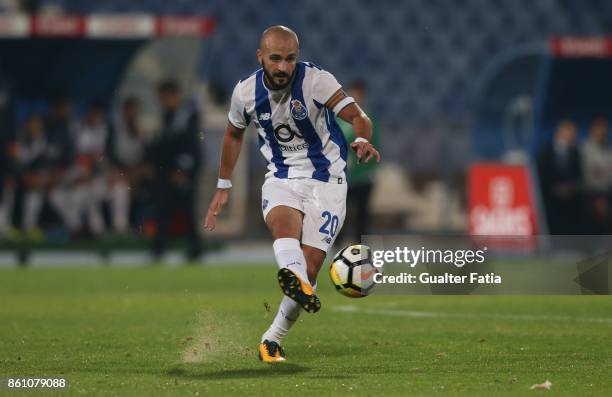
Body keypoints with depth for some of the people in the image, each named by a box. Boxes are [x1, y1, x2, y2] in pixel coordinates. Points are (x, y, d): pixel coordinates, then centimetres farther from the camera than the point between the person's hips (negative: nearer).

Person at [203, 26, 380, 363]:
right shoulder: (246, 92, -4)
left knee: (310, 266, -9)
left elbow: (357, 115, -26)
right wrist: (223, 187, 19)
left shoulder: (315, 80, -16)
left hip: (325, 179, -1)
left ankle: (273, 338, 5)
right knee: (283, 222, -34)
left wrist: (362, 140, -48)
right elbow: (233, 134, 15)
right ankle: (296, 281, -64)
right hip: (281, 179, 1)